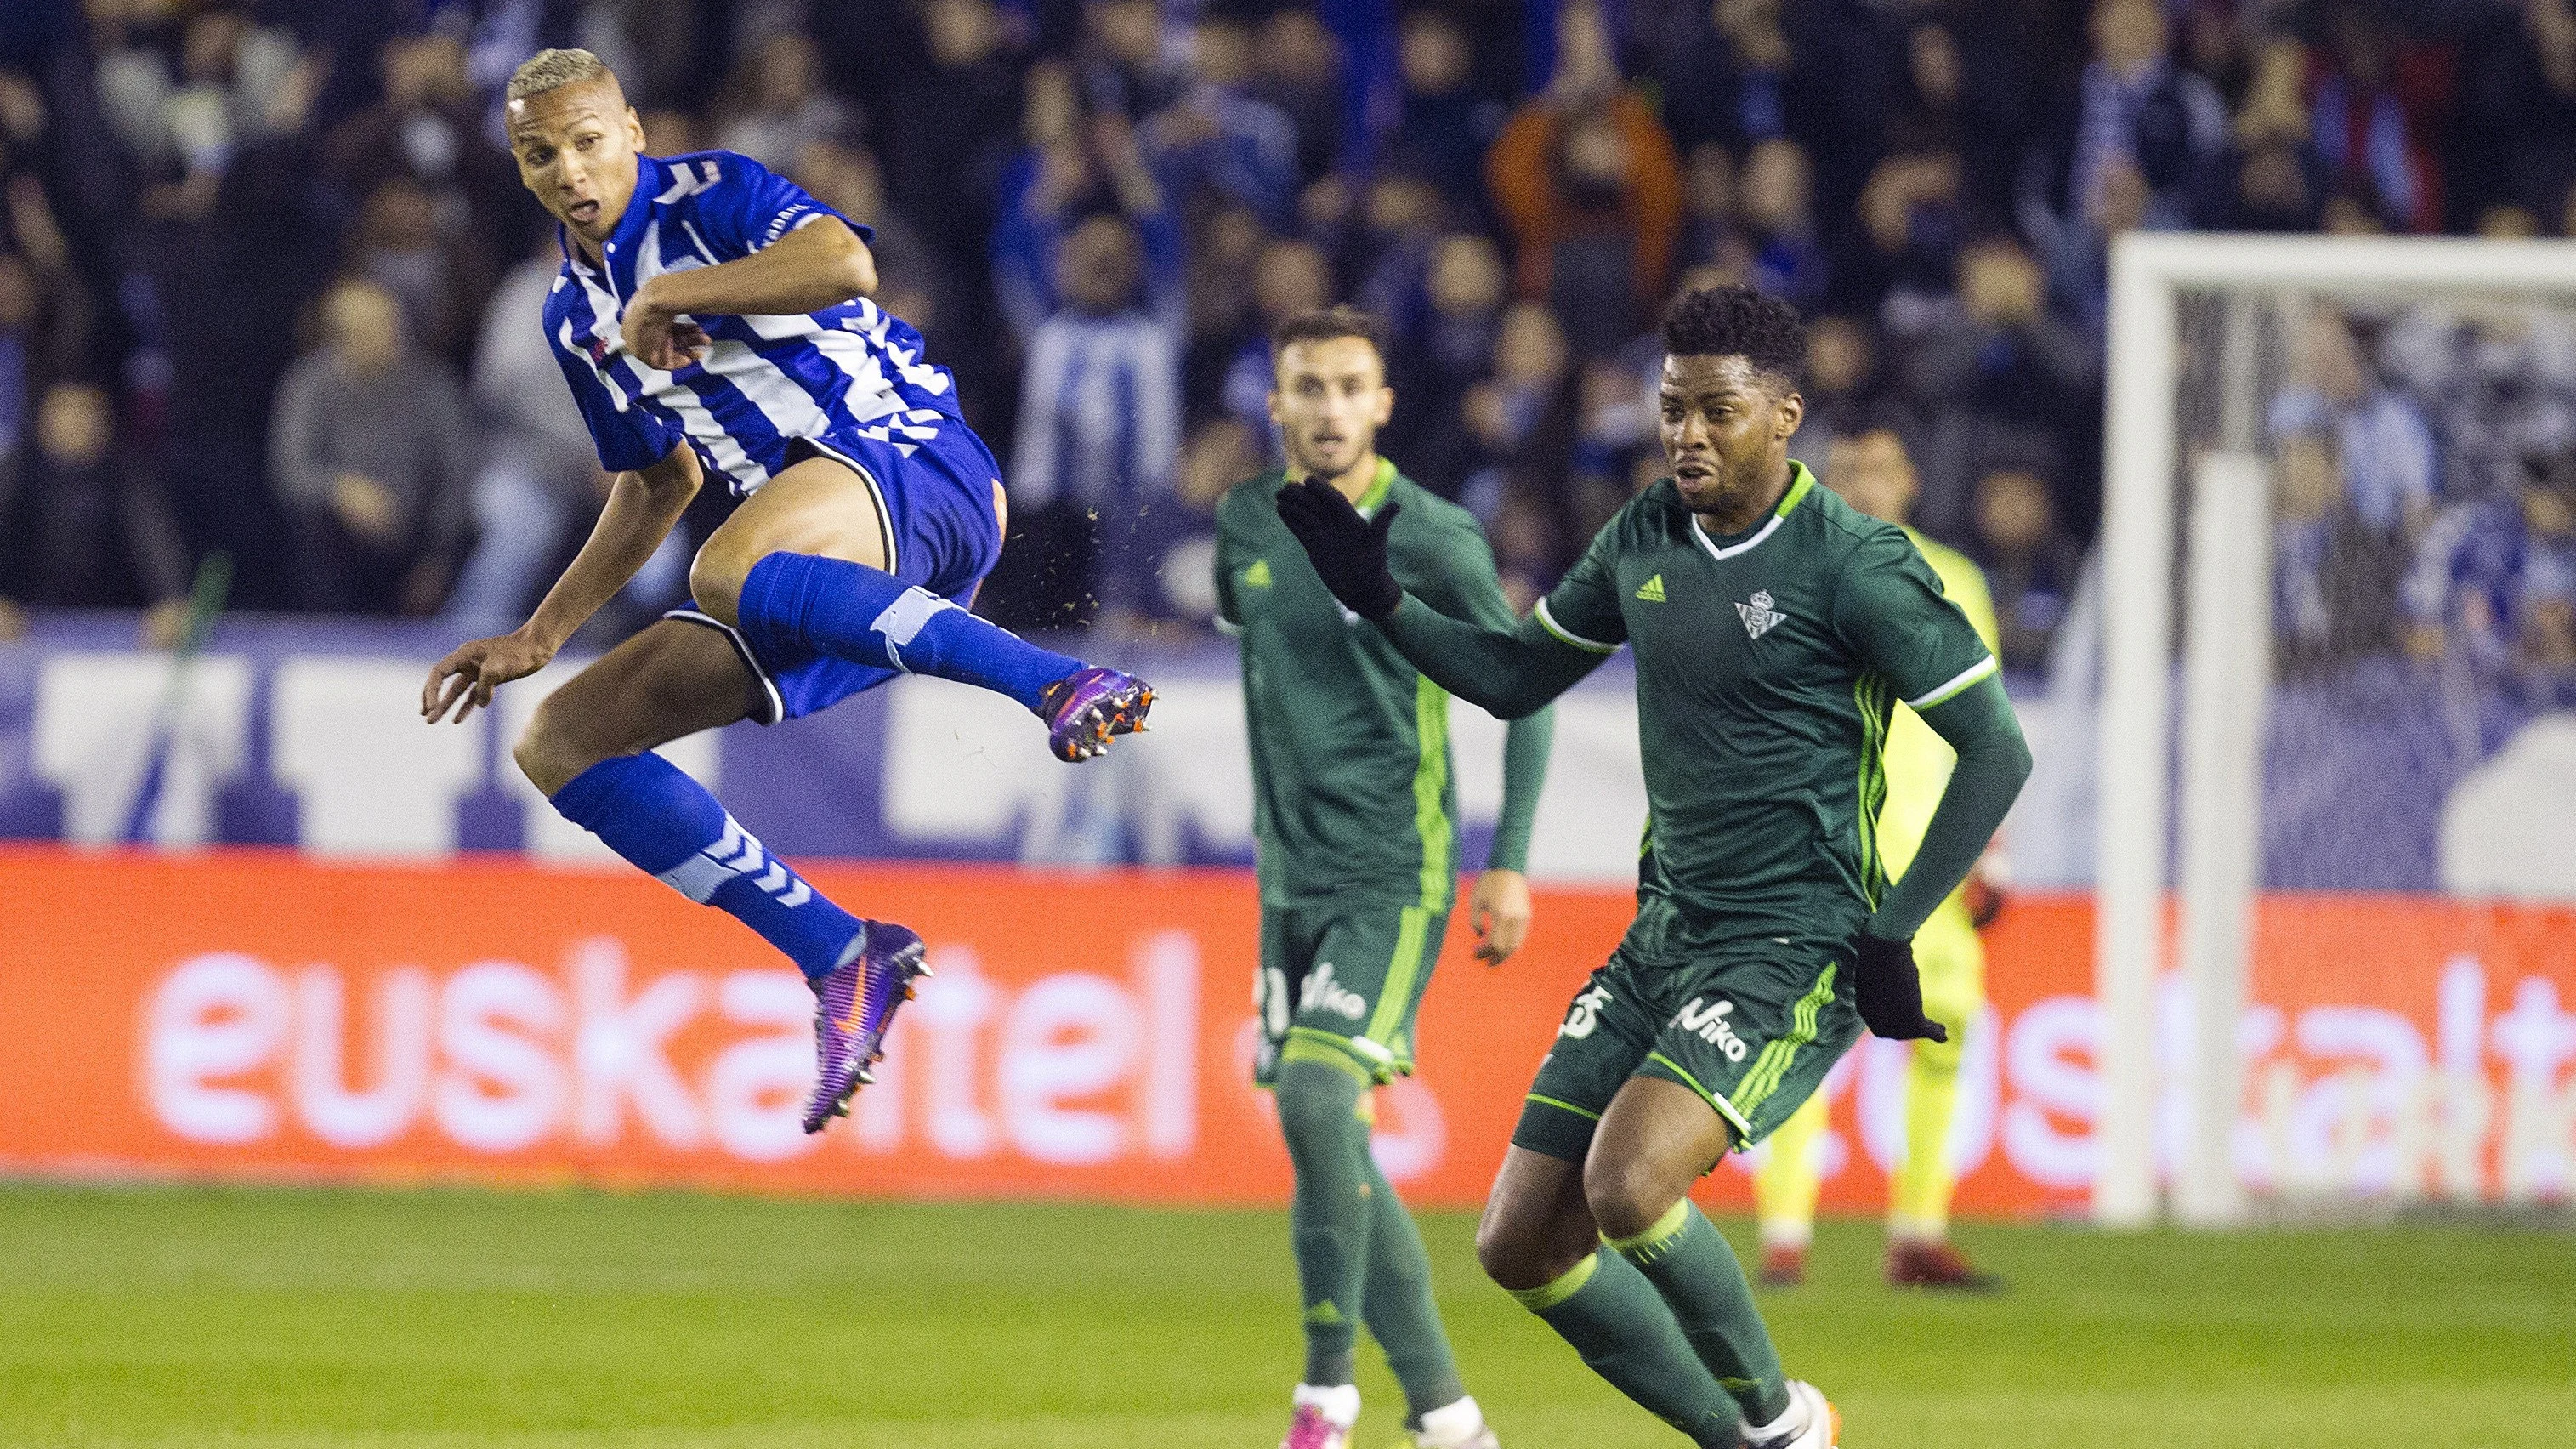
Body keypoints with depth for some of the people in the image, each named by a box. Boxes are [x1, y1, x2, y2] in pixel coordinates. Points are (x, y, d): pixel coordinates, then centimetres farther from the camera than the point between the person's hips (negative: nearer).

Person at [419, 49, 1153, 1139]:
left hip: (911, 467, -9)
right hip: (815, 561, 9)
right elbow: (661, 481, 32)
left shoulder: (708, 195, -3)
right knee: (560, 744, 2)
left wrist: (671, 295, -17)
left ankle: (1058, 685, -41)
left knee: (728, 574, -40)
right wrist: (540, 635, 27)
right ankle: (842, 959, -5)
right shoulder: (576, 315, 19)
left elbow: (844, 262, -24)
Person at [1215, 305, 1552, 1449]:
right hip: (1292, 880, 6)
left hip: (1395, 875, -6)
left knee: (1315, 1096, -23)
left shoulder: (1431, 539, -9)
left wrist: (1510, 864, -6)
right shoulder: (1248, 528, 7)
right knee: (1329, 1144, 4)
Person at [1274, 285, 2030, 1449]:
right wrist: (1380, 601, 4)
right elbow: (1514, 677, 20)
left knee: (1627, 1189, -27)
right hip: (1665, 937, 7)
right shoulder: (1647, 537, 7)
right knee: (1522, 1245, 2)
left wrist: (1892, 935, -14)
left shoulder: (1854, 566, -13)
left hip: (1795, 952, -7)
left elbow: (1996, 751, -10)